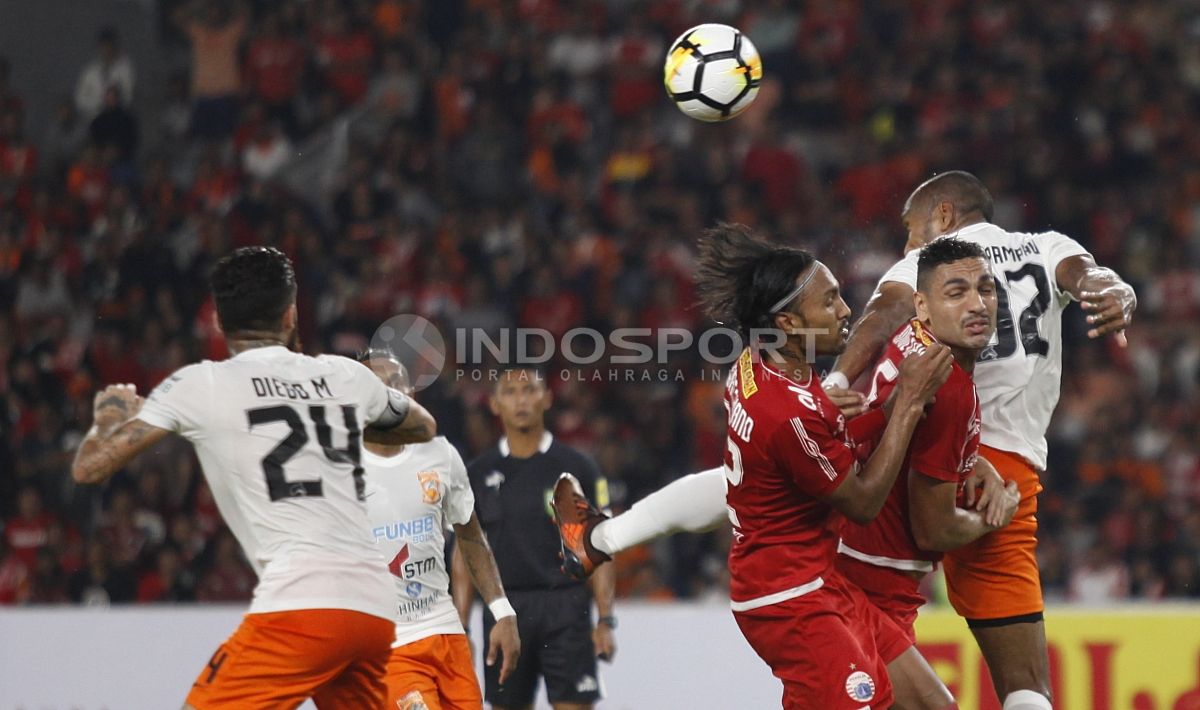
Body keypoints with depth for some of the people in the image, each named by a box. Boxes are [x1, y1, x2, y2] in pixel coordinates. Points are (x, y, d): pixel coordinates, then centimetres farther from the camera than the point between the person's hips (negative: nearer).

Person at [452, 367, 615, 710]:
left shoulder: (577, 468, 3)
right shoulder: (478, 474, 8)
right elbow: (465, 553, 10)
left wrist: (605, 620, -4)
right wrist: (461, 628, 4)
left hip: (566, 608, -2)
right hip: (504, 610, 2)